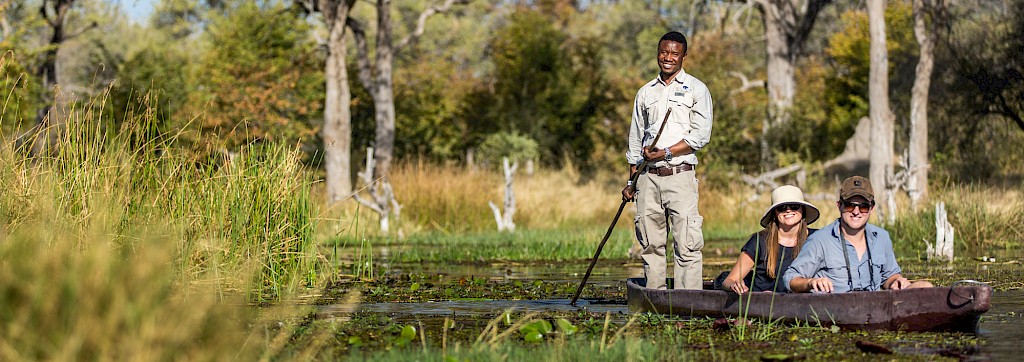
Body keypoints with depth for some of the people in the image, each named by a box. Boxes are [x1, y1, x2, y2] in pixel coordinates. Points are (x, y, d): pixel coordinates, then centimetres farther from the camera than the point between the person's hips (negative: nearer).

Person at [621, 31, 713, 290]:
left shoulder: (696, 89, 4)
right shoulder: (645, 92, 17)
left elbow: (700, 135, -5)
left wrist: (666, 152, -14)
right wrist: (631, 181, 16)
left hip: (680, 174, -4)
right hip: (648, 176, 4)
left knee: (686, 242, -10)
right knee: (650, 243, 3)